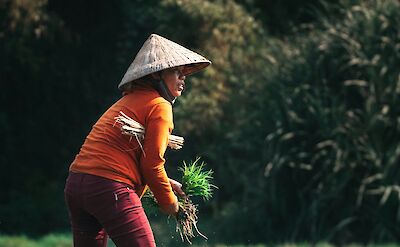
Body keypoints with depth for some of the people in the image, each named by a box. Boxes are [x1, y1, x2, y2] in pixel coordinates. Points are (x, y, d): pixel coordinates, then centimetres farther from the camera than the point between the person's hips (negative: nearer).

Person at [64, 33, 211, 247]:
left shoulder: (128, 101, 24)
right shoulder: (159, 106, -3)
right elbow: (151, 163, -7)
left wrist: (165, 183, 23)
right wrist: (169, 202, 7)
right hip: (110, 188, -9)